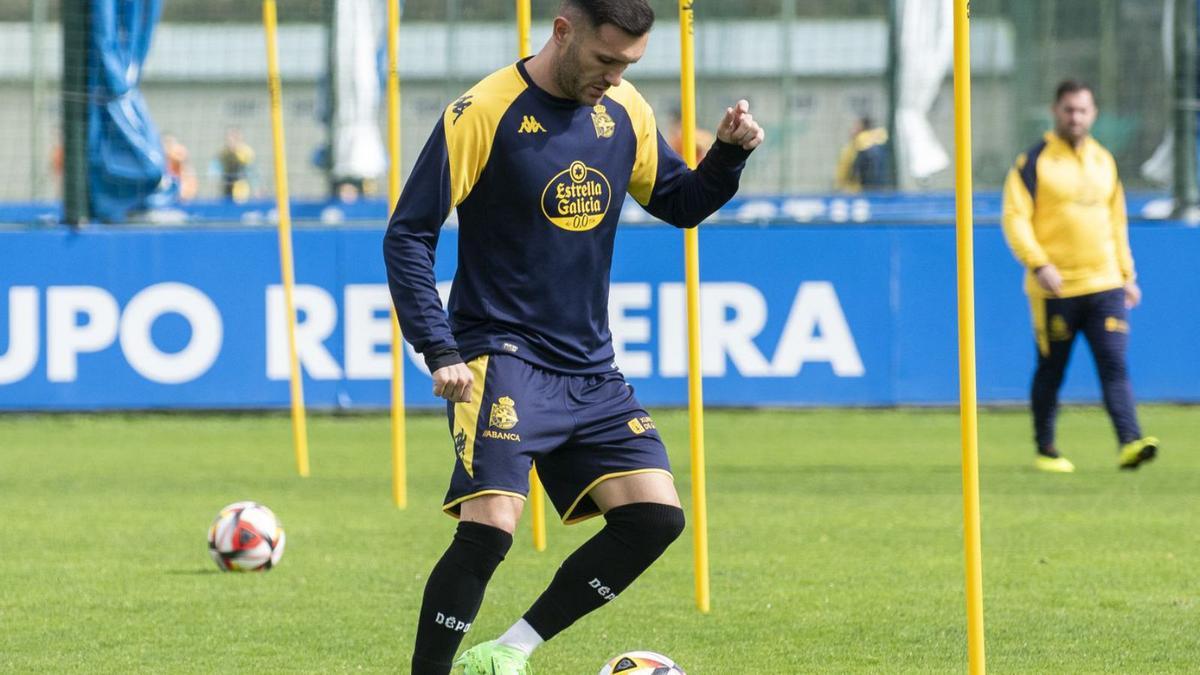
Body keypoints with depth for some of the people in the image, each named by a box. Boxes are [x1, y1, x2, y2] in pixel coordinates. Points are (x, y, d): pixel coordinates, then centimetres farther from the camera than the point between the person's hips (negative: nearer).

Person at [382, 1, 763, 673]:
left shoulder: (625, 111, 5)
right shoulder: (484, 113, -12)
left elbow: (679, 203, 19)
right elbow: (408, 235, -10)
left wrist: (729, 154, -2)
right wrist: (439, 352, -18)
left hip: (590, 369, 6)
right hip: (501, 358, -6)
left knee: (655, 516, -6)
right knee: (490, 526, -21)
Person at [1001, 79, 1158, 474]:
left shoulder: (1104, 161, 14)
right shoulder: (1034, 161, -2)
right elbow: (1015, 217, -8)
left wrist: (1126, 274, 20)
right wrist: (1038, 264, -20)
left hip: (1105, 286, 4)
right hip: (1055, 289, -4)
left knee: (1115, 364, -10)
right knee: (1051, 371, 5)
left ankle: (1129, 442, -19)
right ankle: (1045, 451, 17)